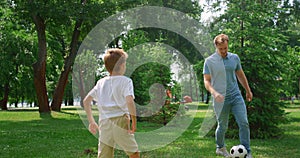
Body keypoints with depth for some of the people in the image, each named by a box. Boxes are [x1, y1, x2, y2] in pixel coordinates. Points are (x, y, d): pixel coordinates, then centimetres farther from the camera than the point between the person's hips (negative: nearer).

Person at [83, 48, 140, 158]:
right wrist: (134, 121, -10)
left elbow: (86, 101, 12)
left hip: (104, 124, 5)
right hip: (120, 121, -4)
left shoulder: (101, 82, 13)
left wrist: (91, 122, 19)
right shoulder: (125, 81, -3)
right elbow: (129, 101, -19)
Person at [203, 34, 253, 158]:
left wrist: (248, 91, 25)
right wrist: (214, 92, -24)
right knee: (222, 126, 8)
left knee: (244, 123, -7)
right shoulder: (209, 61, -6)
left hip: (236, 96, 3)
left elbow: (240, 75, 19)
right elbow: (206, 81, -6)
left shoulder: (234, 58, 5)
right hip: (221, 99, -3)